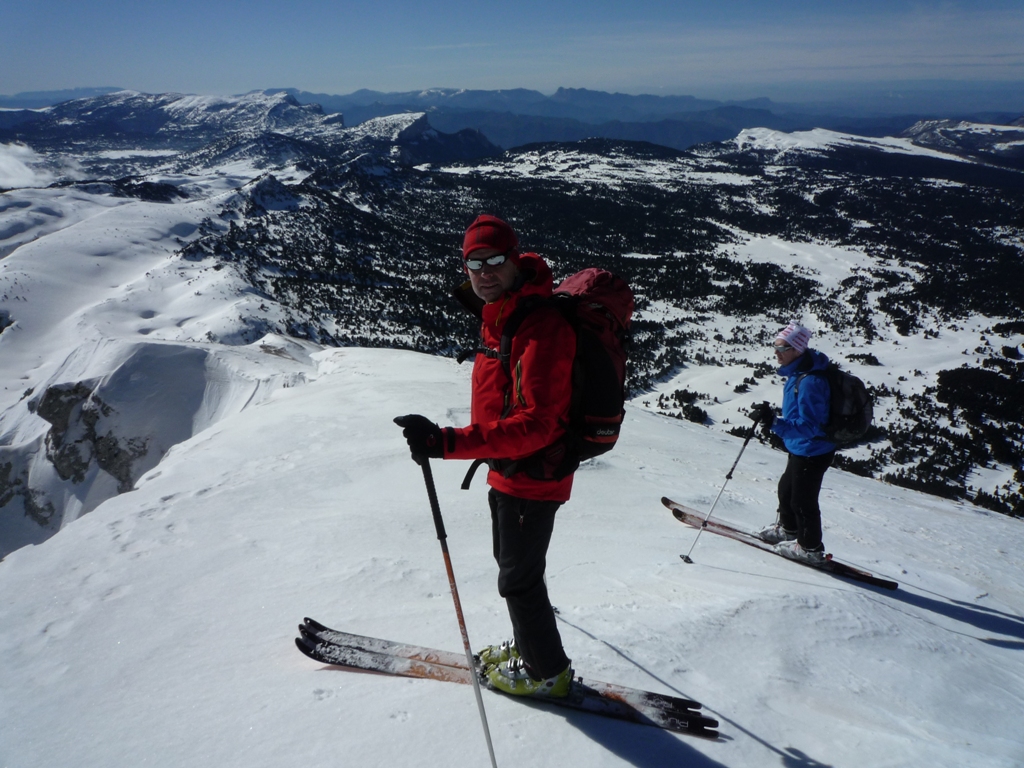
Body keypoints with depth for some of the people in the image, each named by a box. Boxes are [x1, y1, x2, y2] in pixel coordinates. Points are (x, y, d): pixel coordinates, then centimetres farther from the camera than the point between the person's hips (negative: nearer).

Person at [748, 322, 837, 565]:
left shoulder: (809, 382, -32)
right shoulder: (797, 373, -1)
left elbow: (808, 426, -33)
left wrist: (774, 422, -42)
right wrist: (772, 419, 20)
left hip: (812, 452, -10)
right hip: (801, 450, 10)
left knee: (802, 500, 8)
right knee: (786, 488, 27)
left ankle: (810, 549, 29)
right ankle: (787, 529, 50)